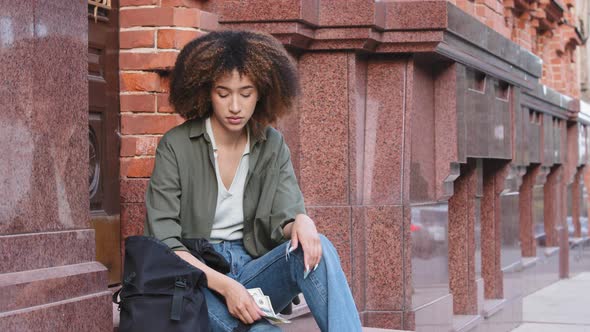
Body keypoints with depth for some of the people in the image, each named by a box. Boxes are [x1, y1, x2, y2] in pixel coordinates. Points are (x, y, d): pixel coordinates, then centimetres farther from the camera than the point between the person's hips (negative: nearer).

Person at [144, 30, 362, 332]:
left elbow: (283, 221, -1)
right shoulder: (176, 146, -5)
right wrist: (224, 285, -24)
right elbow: (164, 242, -10)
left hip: (253, 271, 4)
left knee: (316, 248, -29)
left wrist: (301, 223, -27)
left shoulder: (272, 146, 7)